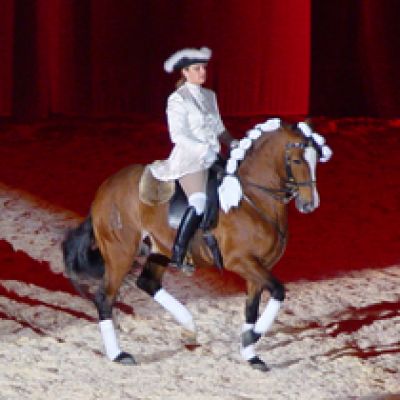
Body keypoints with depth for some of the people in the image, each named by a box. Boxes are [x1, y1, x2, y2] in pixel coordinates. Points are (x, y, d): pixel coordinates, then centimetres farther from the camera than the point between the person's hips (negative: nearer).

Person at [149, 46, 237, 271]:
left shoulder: (210, 96, 18)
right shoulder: (177, 99, -4)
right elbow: (178, 135, -11)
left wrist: (232, 143, 4)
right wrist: (203, 149, -21)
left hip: (211, 158, 8)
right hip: (189, 159, -8)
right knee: (200, 201, -29)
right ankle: (177, 256, -29)